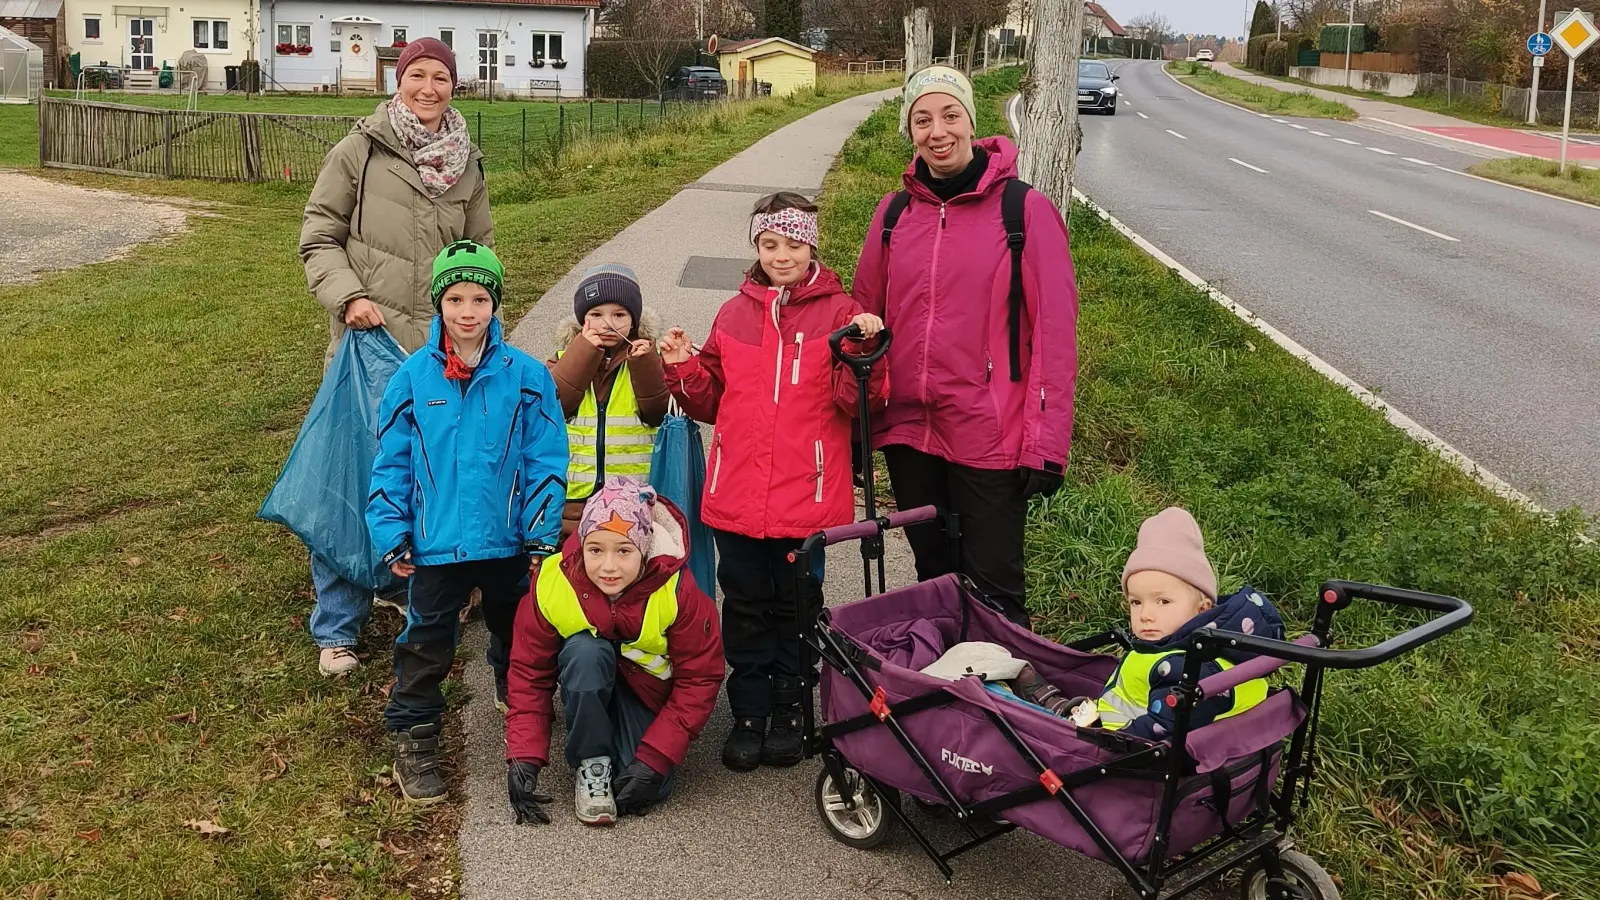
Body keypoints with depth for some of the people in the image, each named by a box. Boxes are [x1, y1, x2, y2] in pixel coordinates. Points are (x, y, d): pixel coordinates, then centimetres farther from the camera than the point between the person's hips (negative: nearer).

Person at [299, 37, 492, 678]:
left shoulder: (468, 164, 11)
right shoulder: (360, 151, 0)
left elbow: (480, 253, 20)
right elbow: (318, 237, 2)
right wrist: (348, 295, -14)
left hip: (441, 347, 4)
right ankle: (337, 630, 8)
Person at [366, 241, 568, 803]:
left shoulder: (526, 375, -8)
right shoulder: (413, 377, -6)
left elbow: (546, 461, -6)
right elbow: (391, 463, -1)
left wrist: (542, 536, -8)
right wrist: (392, 536, -5)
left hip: (507, 541, 1)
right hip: (435, 543, -1)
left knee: (518, 636, 21)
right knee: (426, 646, 9)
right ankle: (412, 741, 24)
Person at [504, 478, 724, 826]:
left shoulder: (678, 590, -30)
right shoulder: (553, 582, -26)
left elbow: (699, 680, -21)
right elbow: (529, 673, -16)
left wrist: (655, 759, -27)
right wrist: (523, 758, -25)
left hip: (651, 688, 0)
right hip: (588, 681, 0)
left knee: (647, 790, -20)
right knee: (586, 651, -35)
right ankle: (592, 763, -15)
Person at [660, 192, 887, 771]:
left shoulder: (838, 312, -1)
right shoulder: (734, 315, 9)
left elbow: (853, 400, -9)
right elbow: (710, 403, 15)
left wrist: (863, 351, -24)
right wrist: (683, 370, -2)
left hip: (806, 497, -3)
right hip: (737, 498, 3)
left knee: (797, 608, 11)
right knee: (745, 608, 12)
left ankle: (789, 712, 26)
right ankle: (748, 714, 24)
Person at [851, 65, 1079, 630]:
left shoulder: (1024, 210, -7)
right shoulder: (895, 213, 5)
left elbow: (1055, 331, -9)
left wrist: (1045, 444, -12)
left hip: (990, 436, -4)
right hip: (907, 429, 4)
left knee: (994, 591, 2)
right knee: (932, 577, 18)